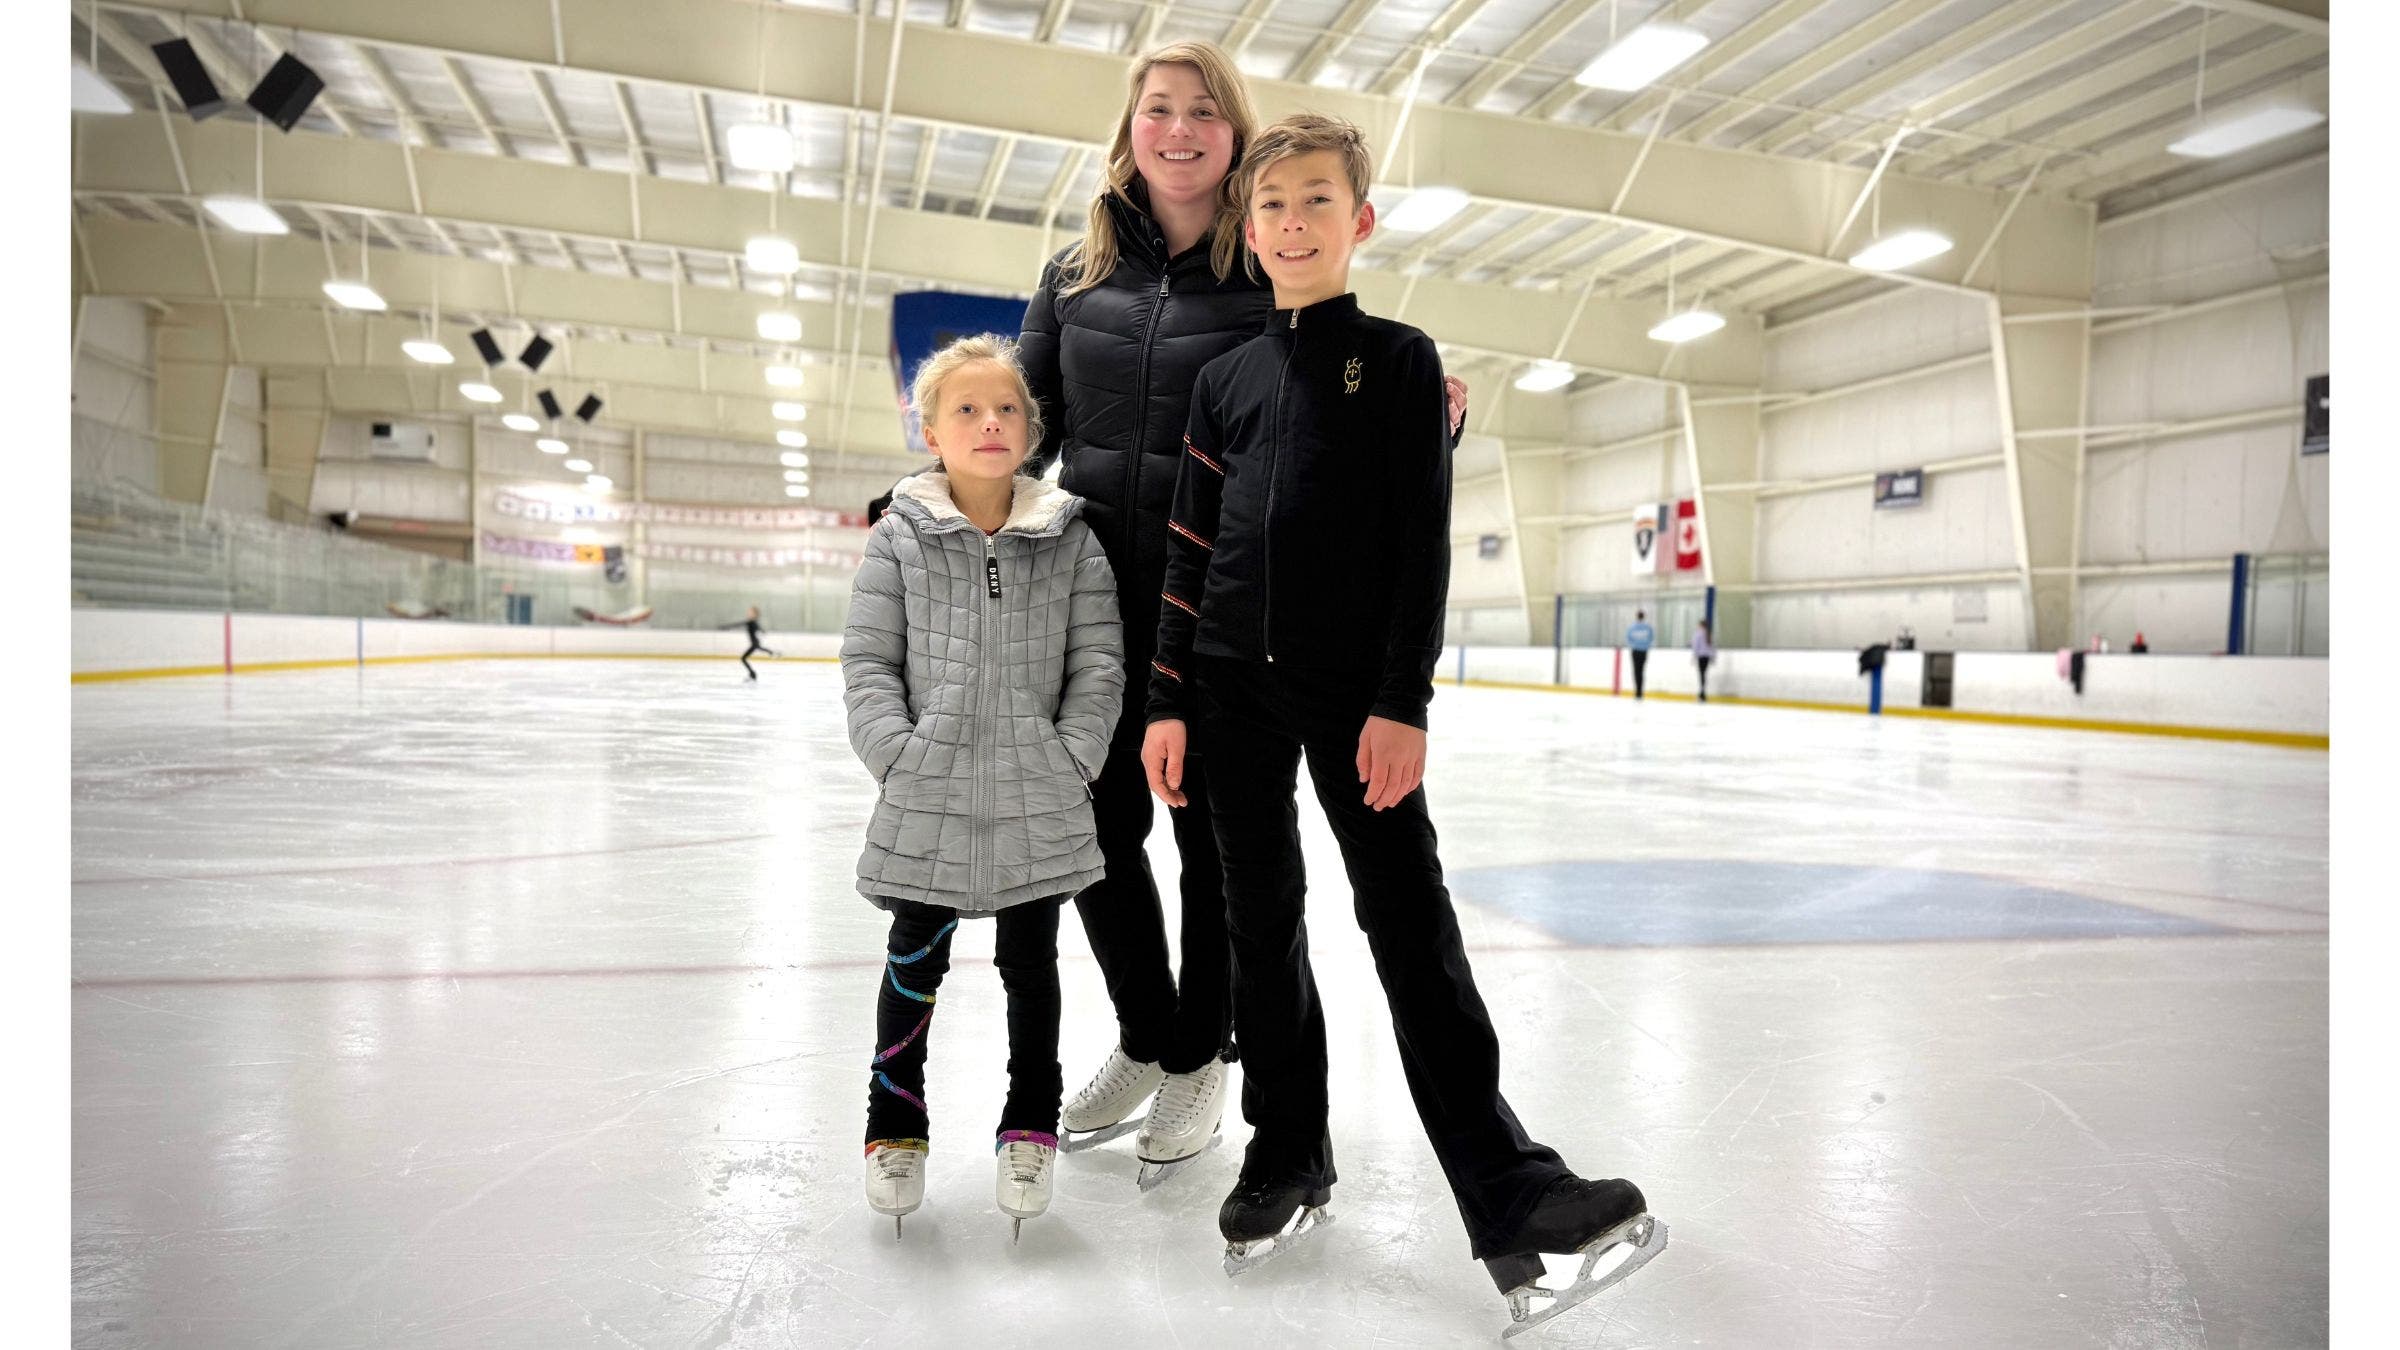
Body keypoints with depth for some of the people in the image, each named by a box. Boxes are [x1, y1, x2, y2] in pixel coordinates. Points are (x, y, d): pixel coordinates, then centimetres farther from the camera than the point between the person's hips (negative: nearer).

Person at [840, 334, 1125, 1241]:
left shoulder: (1070, 538, 0)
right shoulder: (902, 535, -1)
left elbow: (1098, 666, -1)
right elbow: (868, 663, -2)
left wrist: (1069, 765, -9)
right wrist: (901, 760, -10)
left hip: (1040, 807, 1)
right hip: (926, 801, 0)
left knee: (1030, 965, 14)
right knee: (914, 962, 13)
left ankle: (1029, 1128, 34)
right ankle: (895, 1126, 35)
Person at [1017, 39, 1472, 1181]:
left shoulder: (1273, 277, -2)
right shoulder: (1076, 273, 9)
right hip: (1099, 594, 4)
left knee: (1215, 834, 8)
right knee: (1105, 825, 12)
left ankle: (1198, 1057, 29)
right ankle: (1143, 1038, 35)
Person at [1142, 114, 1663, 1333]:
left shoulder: (1400, 360, 3)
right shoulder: (1224, 377, 12)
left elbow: (1422, 542, -4)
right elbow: (1189, 549, 9)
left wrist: (1403, 702, -12)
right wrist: (1169, 701, 3)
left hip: (1354, 686, -3)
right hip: (1234, 685, 4)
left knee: (1410, 920, -6)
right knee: (1262, 919, 9)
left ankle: (1505, 1191, 1)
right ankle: (1287, 1154, 23)